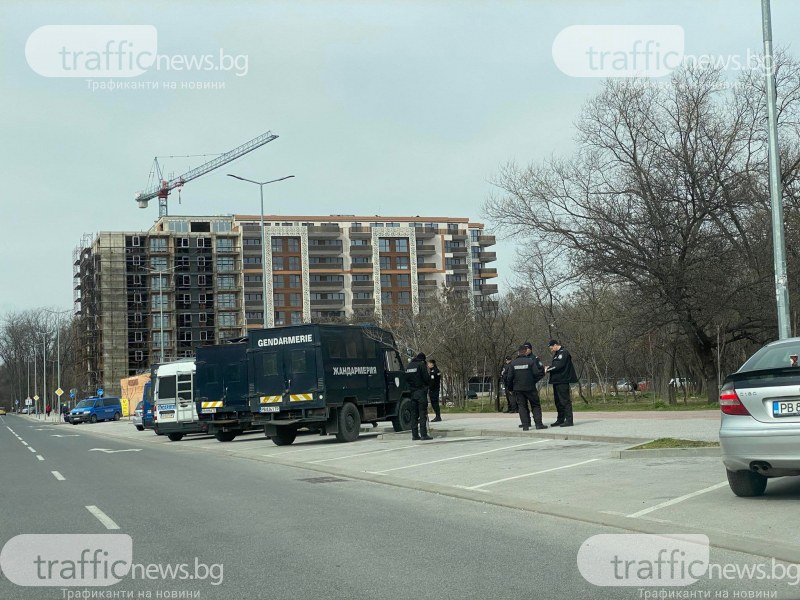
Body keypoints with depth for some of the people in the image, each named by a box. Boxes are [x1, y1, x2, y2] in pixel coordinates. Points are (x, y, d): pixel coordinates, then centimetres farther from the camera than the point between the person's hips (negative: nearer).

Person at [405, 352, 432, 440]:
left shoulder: (409, 366, 13)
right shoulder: (421, 365, -8)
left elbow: (406, 379, 14)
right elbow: (427, 378, -12)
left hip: (412, 392, 6)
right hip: (421, 391, -6)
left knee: (414, 414, 9)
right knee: (423, 413, -6)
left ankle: (414, 434, 8)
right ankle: (423, 434, -11)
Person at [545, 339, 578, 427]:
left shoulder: (563, 352, -12)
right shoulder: (557, 353, 19)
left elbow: (559, 365, -21)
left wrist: (548, 369, -13)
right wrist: (549, 368, 2)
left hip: (562, 381, -10)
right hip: (557, 380, 10)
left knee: (565, 400, -9)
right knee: (558, 401, 13)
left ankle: (569, 420, -8)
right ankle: (560, 419, 20)